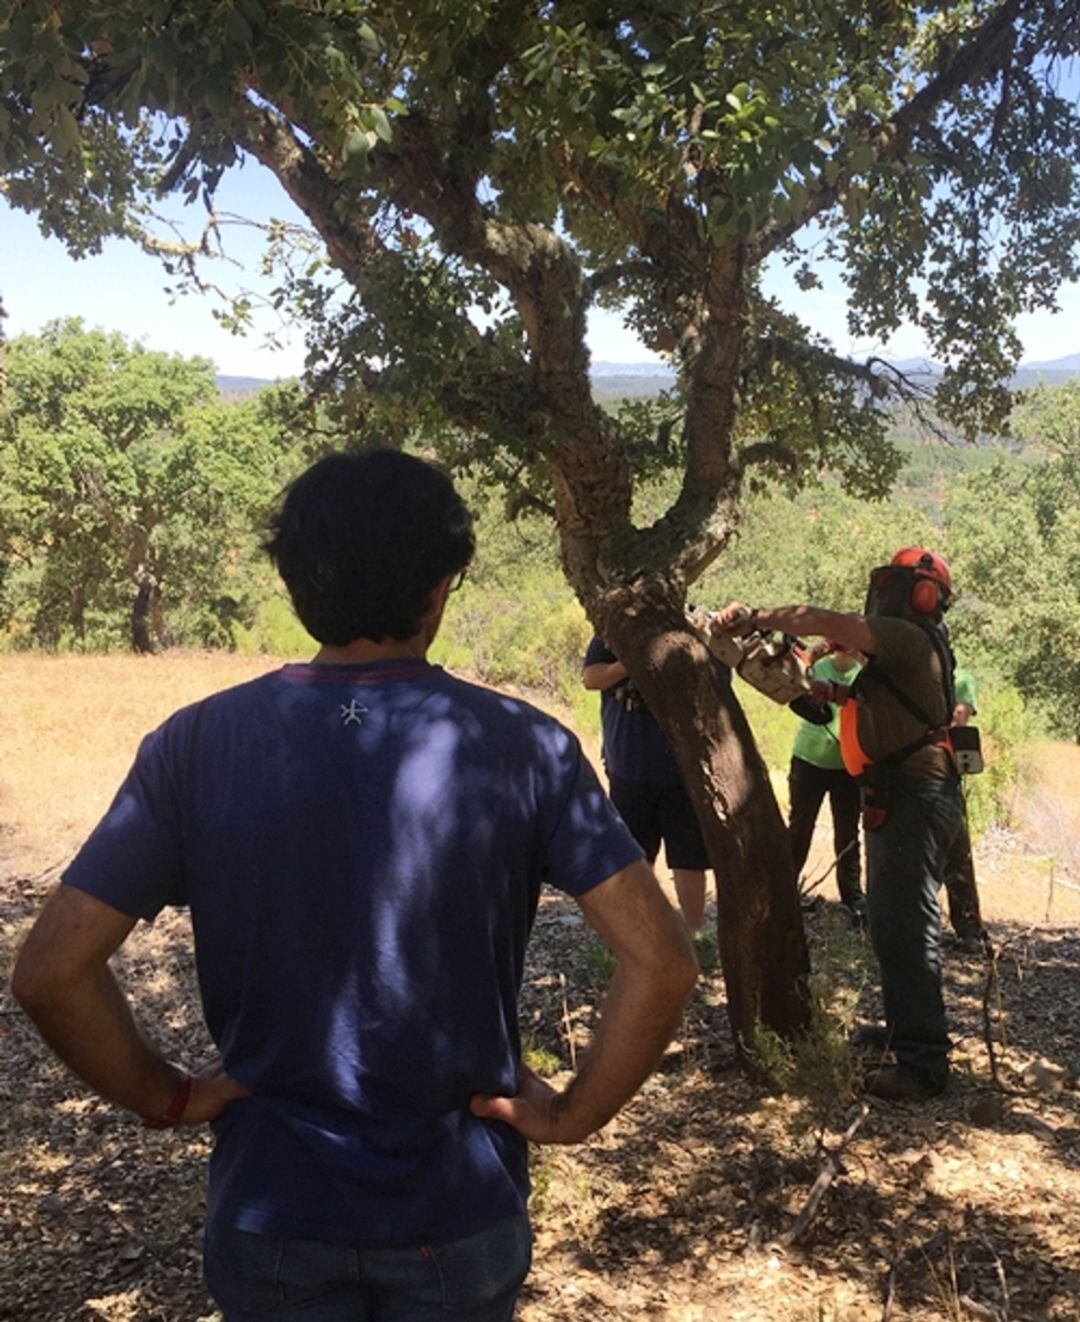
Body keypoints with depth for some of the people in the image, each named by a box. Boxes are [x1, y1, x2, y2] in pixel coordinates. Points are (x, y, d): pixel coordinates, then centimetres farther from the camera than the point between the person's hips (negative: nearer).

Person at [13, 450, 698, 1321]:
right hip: (461, 1215, 0)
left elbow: (50, 971, -13)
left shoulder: (197, 745, -12)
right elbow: (662, 963, -17)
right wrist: (575, 1113, -5)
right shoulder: (521, 747, -14)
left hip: (270, 1209, 0)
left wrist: (164, 1096, 0)